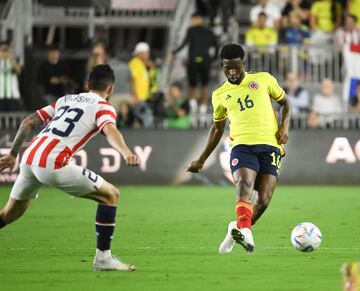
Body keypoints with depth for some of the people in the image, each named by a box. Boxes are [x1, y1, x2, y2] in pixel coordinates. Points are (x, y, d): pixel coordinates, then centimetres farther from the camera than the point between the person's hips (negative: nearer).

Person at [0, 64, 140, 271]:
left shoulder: (65, 100, 25)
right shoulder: (103, 107, 6)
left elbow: (28, 122, 25)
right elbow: (110, 130, -17)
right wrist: (126, 152, -35)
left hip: (29, 159, 7)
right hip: (53, 165, -7)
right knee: (111, 195, 6)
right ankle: (103, 258, 4)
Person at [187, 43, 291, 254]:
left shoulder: (263, 79, 9)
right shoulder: (220, 95, 15)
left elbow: (285, 102, 20)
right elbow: (217, 127, 27)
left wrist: (285, 126, 1)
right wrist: (202, 160, 28)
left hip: (270, 145, 0)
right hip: (242, 146, 0)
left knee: (263, 201, -8)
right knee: (244, 186, -29)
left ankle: (238, 231, 15)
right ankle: (245, 231, -46)